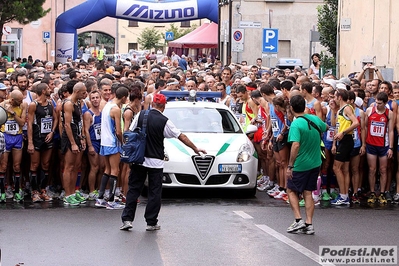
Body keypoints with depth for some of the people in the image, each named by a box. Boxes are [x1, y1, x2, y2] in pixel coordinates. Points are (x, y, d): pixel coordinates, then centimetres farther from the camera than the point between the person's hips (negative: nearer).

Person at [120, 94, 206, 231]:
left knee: (133, 189, 8)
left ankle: (127, 219, 3)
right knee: (154, 192, 6)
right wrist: (195, 149, 9)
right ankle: (151, 222, 8)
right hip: (156, 162, -3)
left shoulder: (140, 115, 0)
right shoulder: (164, 121, -8)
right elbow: (181, 137, -1)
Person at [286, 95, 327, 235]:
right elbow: (325, 127, 22)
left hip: (300, 165, -6)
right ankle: (309, 224, 8)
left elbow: (295, 145, -29)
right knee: (308, 193, 12)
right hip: (315, 163, 6)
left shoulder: (296, 124, -20)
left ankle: (298, 220, 0)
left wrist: (290, 166, -25)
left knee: (291, 190, 11)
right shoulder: (315, 119, 0)